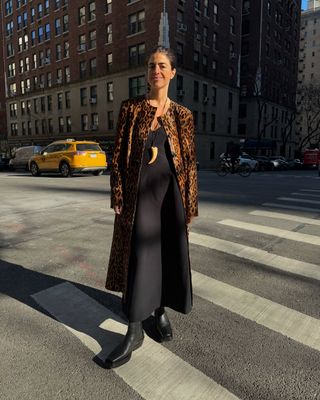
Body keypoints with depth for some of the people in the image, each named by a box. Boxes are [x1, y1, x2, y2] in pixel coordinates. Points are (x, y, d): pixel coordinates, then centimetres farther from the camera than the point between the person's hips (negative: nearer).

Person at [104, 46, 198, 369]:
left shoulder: (182, 115, 7)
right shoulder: (130, 108, 4)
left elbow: (190, 161, 6)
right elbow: (118, 155, 1)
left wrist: (190, 203, 2)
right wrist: (118, 197, -5)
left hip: (171, 191, 2)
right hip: (139, 192, -2)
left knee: (170, 253, 8)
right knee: (138, 256, -2)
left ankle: (161, 311, 33)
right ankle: (134, 332, 11)